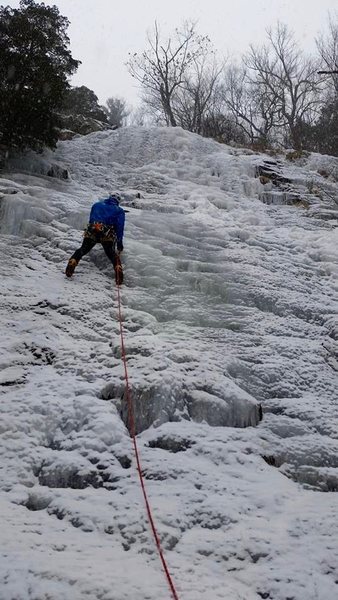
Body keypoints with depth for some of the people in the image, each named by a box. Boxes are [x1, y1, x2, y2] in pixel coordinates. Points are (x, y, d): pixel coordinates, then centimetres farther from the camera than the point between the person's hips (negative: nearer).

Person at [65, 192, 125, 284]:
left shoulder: (97, 204, 33)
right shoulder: (119, 210, 25)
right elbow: (120, 227, 17)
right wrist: (120, 244, 19)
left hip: (92, 230, 1)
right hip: (107, 233, -1)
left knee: (84, 248, -1)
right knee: (111, 252, -1)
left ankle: (73, 261, -30)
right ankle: (117, 267, -30)